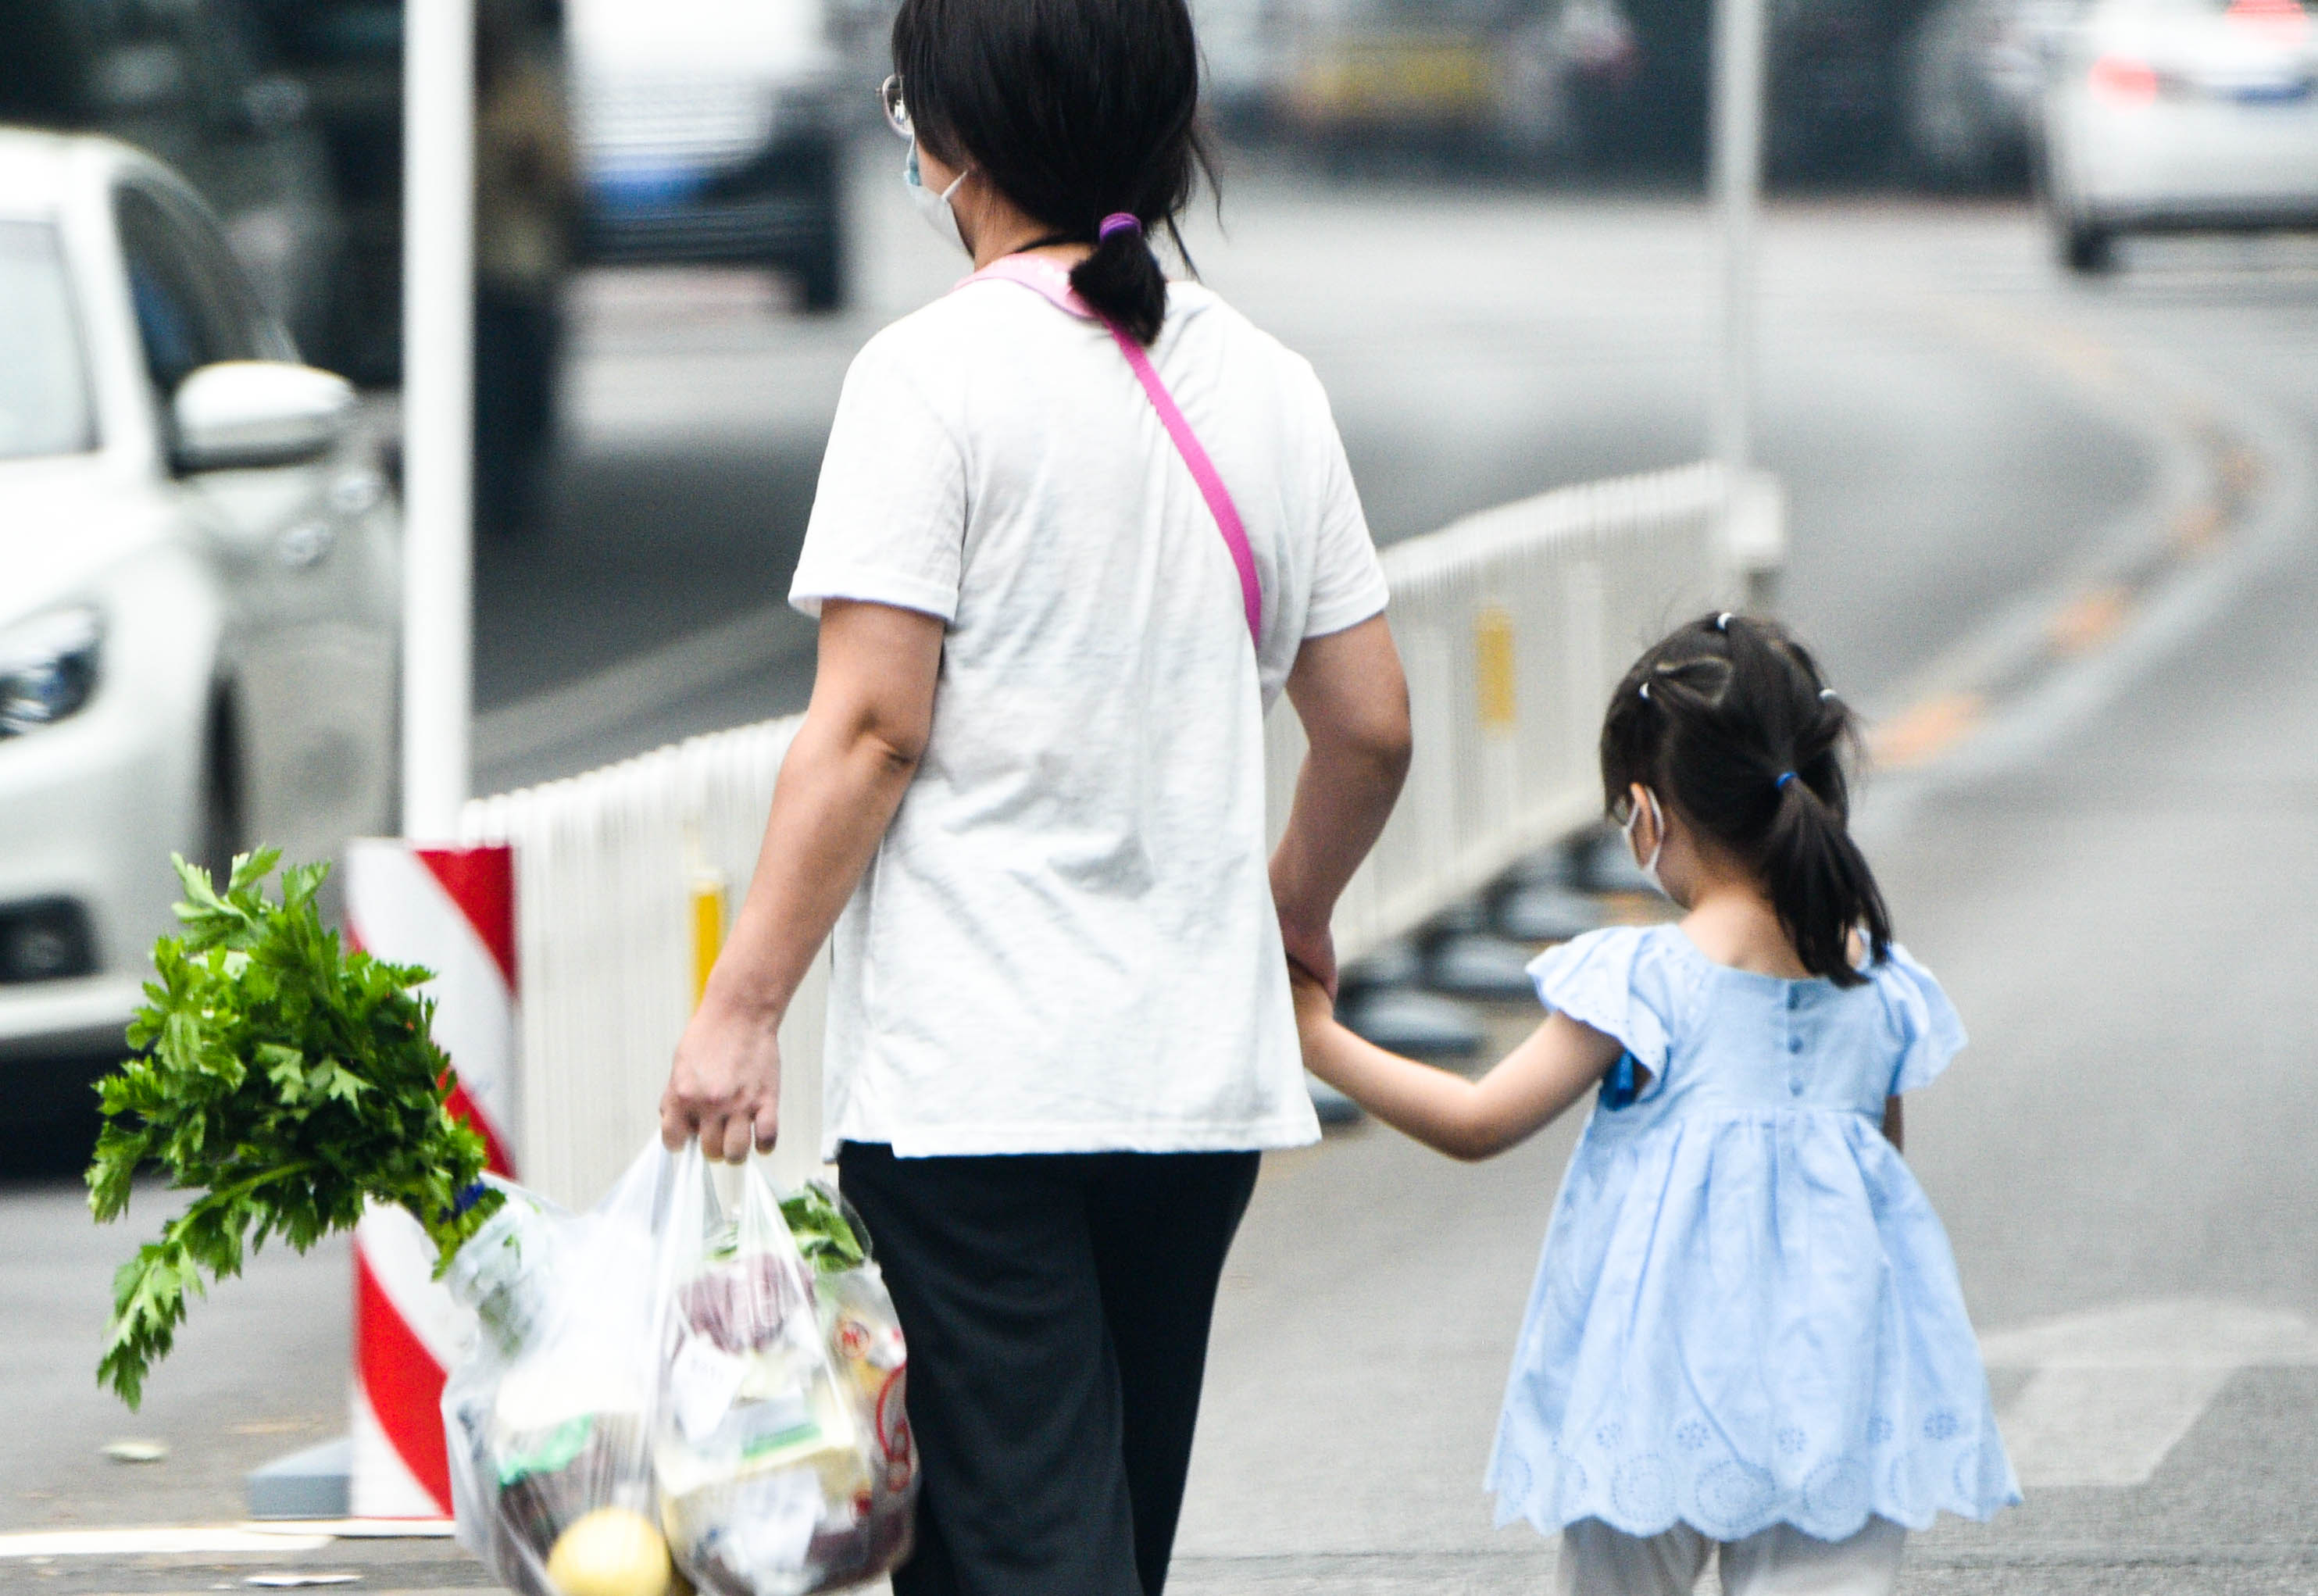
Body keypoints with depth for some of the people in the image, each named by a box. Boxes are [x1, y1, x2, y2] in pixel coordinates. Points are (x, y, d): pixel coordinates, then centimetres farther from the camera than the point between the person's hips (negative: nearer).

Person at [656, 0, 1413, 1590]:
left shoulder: (937, 374, -9)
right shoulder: (1266, 385, 8)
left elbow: (871, 729, -14)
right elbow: (1372, 726, 13)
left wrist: (743, 1006, -9)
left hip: (970, 1082, -6)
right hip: (1203, 1070, 6)